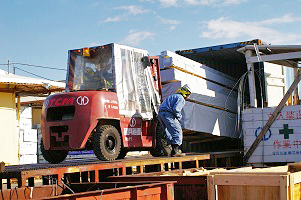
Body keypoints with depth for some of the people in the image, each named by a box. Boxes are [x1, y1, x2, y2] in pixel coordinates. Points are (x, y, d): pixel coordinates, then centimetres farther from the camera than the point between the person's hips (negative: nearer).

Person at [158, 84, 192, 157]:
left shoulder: (173, 96, 30)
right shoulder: (181, 99, -2)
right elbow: (176, 109, -18)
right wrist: (179, 117, 0)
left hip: (160, 114, 10)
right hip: (168, 114, -10)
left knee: (168, 132, 19)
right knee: (177, 131, -8)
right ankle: (175, 151, -12)